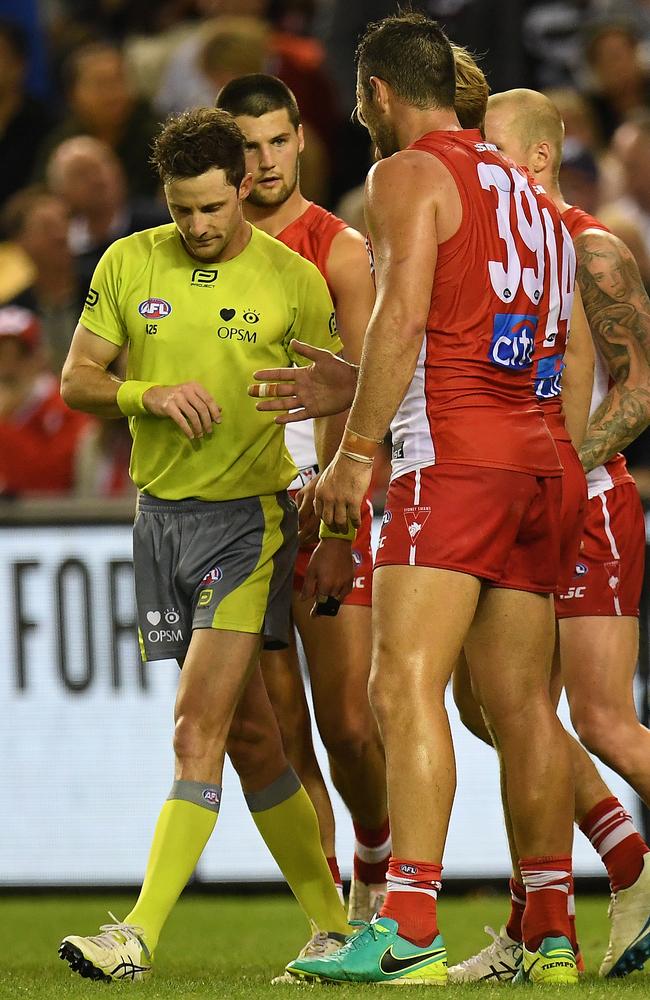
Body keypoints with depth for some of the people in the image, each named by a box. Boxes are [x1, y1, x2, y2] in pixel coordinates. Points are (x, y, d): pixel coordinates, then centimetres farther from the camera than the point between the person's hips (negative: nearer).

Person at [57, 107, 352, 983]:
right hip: (159, 513, 4)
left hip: (249, 514, -4)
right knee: (249, 730, 9)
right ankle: (334, 925, 19)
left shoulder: (294, 281, -4)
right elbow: (76, 380, 6)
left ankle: (141, 936, -20)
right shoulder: (128, 265, 4)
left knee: (199, 728, -15)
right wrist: (150, 394, -14)